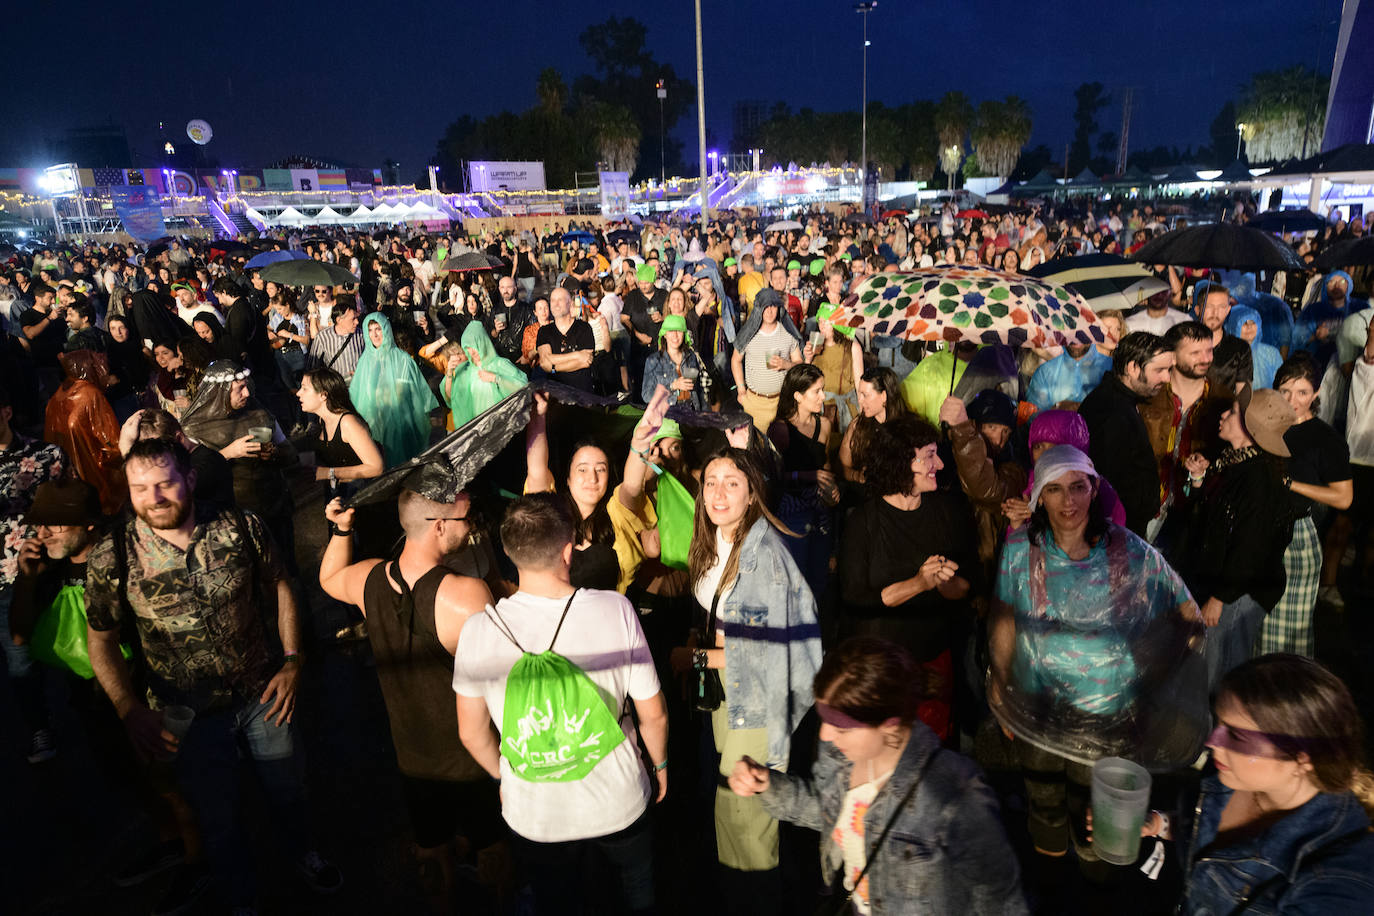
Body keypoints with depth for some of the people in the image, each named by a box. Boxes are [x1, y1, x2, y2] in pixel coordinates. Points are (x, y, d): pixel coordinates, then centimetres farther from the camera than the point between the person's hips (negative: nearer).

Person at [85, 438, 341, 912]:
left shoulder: (241, 527, -15)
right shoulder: (112, 557, -17)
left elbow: (280, 588, -1)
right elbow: (101, 640, -5)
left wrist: (292, 660, -7)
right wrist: (130, 709, -14)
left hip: (264, 694, 1)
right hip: (192, 714, -1)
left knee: (287, 789, 23)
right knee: (219, 819, 19)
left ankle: (301, 851, 56)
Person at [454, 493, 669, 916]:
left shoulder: (479, 630, -20)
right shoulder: (615, 610, -24)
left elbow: (472, 732, -6)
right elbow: (653, 713, -13)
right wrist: (659, 763, 8)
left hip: (534, 816, 1)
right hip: (619, 804, 0)